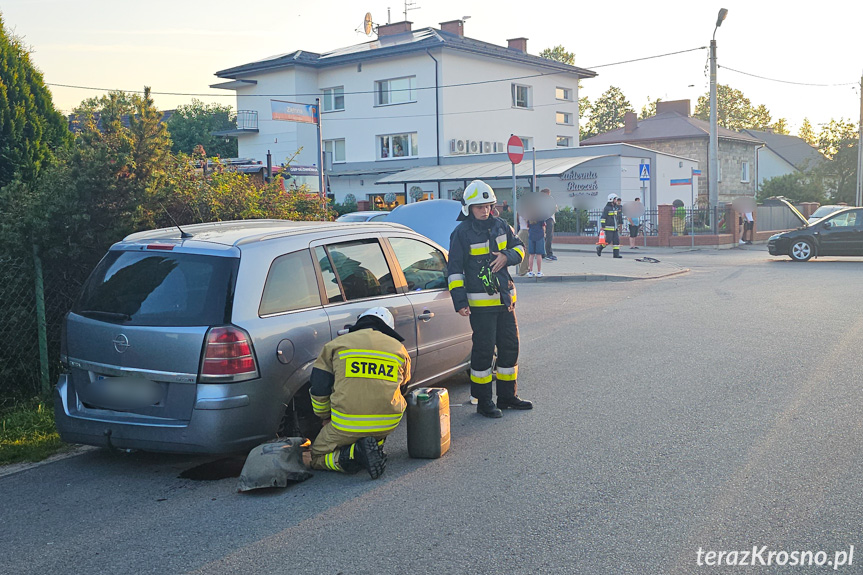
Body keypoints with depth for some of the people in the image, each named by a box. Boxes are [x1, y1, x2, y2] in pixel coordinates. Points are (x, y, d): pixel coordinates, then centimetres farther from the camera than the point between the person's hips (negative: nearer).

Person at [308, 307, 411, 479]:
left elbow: (319, 390, 5)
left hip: (346, 426, -3)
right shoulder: (399, 349, 11)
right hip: (388, 424, 3)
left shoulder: (337, 344, 5)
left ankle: (353, 453, -10)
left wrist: (325, 418, 24)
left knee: (317, 457, 19)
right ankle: (375, 445, 7)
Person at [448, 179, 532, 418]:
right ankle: (483, 401, 8)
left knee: (510, 346, 12)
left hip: (505, 298, 6)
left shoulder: (500, 226, 8)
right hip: (480, 302, -6)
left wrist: (507, 256, -7)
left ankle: (507, 396, 26)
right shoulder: (462, 233, -7)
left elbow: (519, 248, 17)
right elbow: (454, 269, -9)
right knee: (484, 350, -3)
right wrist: (460, 301, -15)